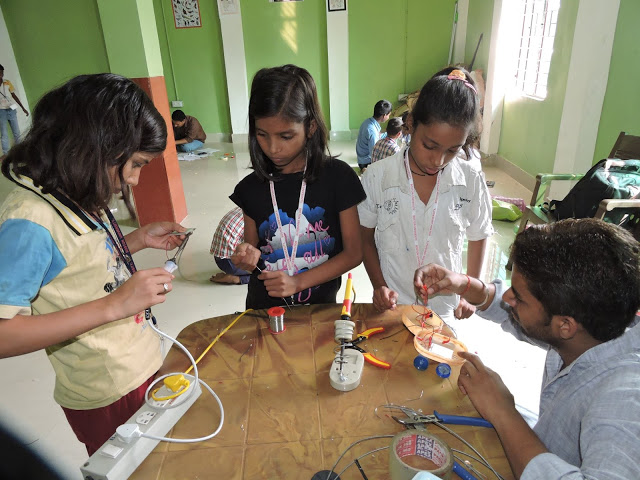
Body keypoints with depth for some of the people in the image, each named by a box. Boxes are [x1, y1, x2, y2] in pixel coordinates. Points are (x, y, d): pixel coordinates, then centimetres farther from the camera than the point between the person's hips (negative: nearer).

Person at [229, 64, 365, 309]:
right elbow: (253, 249, 8)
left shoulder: (338, 176, -11)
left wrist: (298, 282, -17)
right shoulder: (251, 187, -2)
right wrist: (249, 257, -15)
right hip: (262, 307, 1)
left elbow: (353, 252, -9)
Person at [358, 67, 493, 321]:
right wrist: (379, 286, -12)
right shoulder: (377, 177, -15)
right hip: (393, 303, 0)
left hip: (445, 307, 1)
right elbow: (366, 238, -3)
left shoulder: (472, 182, -11)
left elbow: (477, 238, 4)